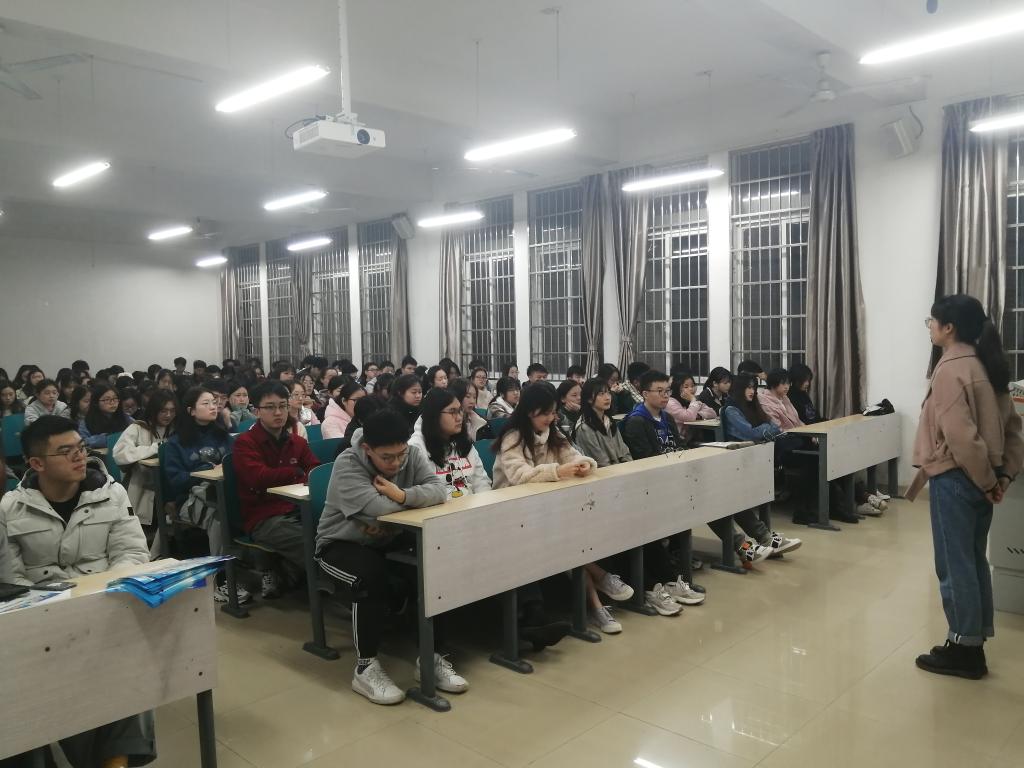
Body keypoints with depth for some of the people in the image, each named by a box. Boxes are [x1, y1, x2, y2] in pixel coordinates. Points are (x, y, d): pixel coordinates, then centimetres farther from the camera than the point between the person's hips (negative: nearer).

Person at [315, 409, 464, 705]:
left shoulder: (413, 455, -8)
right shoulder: (347, 464, -23)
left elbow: (439, 490, -22)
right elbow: (379, 509, -36)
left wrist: (404, 495, -37)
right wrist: (412, 497, -20)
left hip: (390, 541, 5)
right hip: (342, 544, -5)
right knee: (372, 576, -36)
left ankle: (430, 656, -4)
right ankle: (365, 668, -18)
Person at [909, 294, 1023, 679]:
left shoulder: (950, 370, -17)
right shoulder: (984, 365, 10)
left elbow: (961, 436, -23)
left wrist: (986, 480, -12)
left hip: (955, 479, -9)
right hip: (980, 480, 9)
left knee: (954, 565, 2)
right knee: (974, 561, 16)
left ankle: (964, 650, 12)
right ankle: (974, 641, 27)